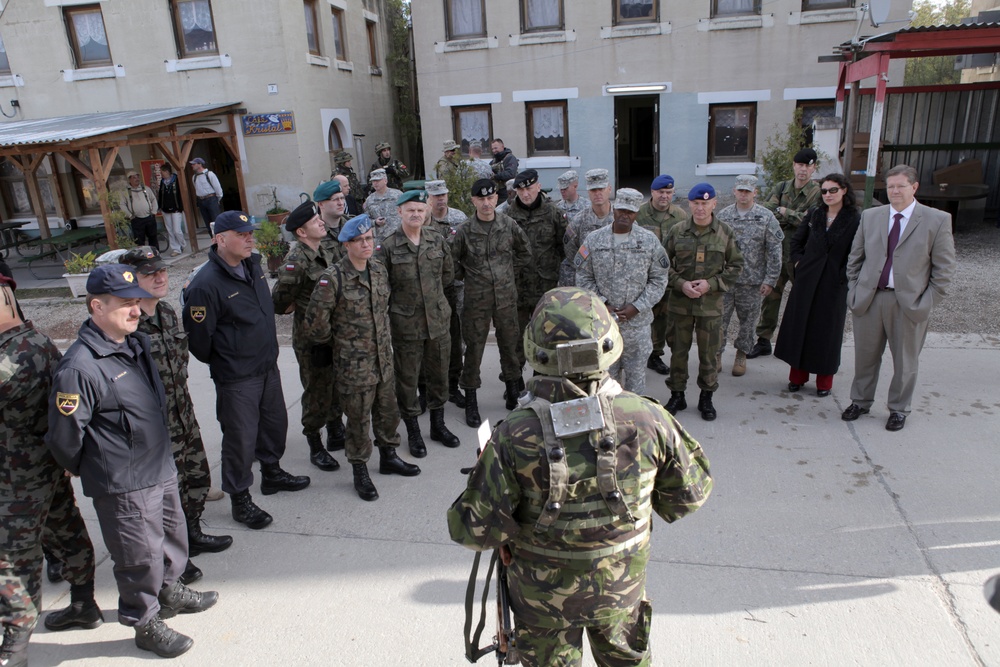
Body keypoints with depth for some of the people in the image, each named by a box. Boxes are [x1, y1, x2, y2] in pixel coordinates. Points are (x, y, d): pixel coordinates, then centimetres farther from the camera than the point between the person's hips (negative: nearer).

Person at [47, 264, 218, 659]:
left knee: (174, 537, 25)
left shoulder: (137, 344, 3)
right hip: (125, 487, -8)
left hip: (161, 470, 8)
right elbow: (64, 438, -19)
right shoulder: (79, 368, -25)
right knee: (141, 557, 9)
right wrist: (90, 470, -2)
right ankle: (145, 623, 32)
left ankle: (169, 591, 50)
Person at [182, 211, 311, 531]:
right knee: (241, 438, 4)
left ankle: (272, 473, 45)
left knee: (275, 423, 22)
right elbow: (198, 338, -17)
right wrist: (222, 363, -2)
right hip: (236, 378, -8)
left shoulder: (253, 266, 2)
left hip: (268, 366, 8)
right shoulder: (206, 284, -23)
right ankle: (240, 499, 23)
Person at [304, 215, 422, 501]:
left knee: (388, 411, 19)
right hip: (354, 364, -6)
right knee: (359, 420, 7)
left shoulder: (379, 270, 3)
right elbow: (315, 323, -14)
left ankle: (388, 456, 40)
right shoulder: (333, 278, -18)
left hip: (383, 359, 6)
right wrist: (337, 341, -1)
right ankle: (360, 472, 25)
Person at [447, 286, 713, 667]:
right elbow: (691, 493, -6)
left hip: (545, 591, -1)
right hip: (624, 580, 2)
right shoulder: (647, 418, -22)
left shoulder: (515, 437, -30)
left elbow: (475, 531, -22)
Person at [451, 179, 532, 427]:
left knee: (509, 346, 13)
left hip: (506, 297, 2)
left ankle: (514, 395, 31)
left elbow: (525, 251, 15)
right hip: (477, 300, -2)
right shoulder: (464, 231, -7)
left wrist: (511, 271, 10)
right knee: (474, 349, 4)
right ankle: (471, 402, 18)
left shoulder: (509, 225, 0)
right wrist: (466, 277, 3)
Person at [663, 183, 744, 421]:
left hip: (711, 303, 0)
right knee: (678, 351, 10)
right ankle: (677, 395, 25)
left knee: (709, 353, 8)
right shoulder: (677, 231, -1)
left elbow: (736, 265, 3)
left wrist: (711, 284, -11)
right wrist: (680, 284, -11)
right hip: (680, 303, 1)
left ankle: (706, 397, 25)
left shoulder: (725, 232, -1)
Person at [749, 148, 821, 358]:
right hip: (777, 251, 4)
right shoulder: (781, 187, 8)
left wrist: (783, 212, -10)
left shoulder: (817, 193, -6)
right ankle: (764, 340, 18)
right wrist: (794, 218, -15)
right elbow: (765, 209, -6)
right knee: (771, 295, 8)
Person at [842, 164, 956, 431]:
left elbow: (944, 268, -3)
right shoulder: (870, 216, 6)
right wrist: (854, 290, 4)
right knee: (865, 355, 12)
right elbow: (855, 258, 11)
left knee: (905, 361, 11)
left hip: (909, 302, -2)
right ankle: (860, 402, 30)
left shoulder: (938, 220, -3)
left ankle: (898, 409, 28)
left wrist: (928, 302, -9)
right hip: (869, 298, 2)